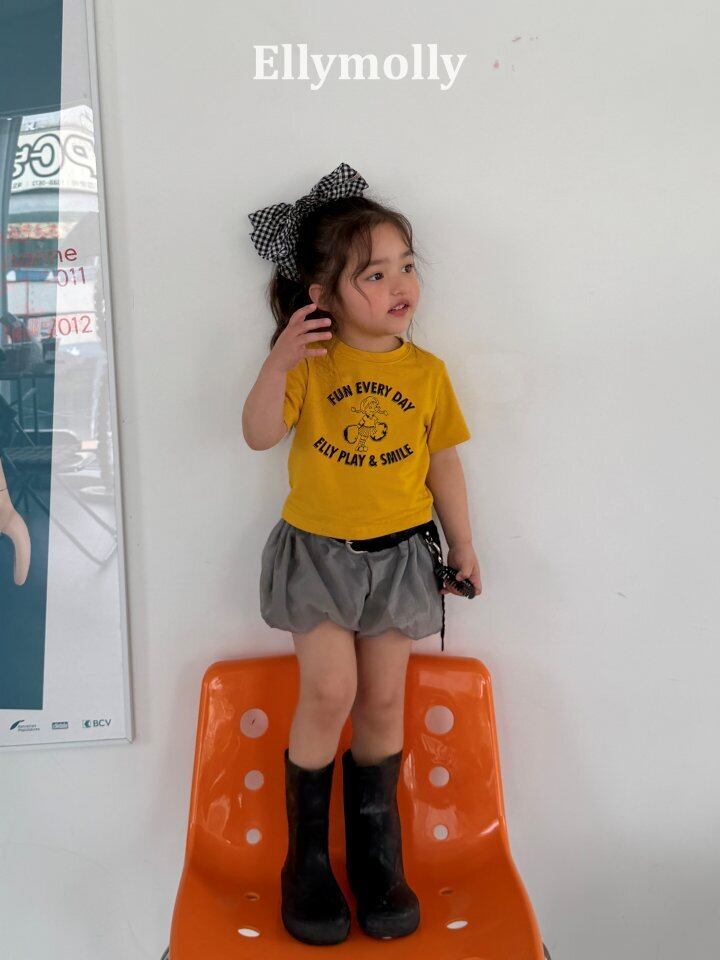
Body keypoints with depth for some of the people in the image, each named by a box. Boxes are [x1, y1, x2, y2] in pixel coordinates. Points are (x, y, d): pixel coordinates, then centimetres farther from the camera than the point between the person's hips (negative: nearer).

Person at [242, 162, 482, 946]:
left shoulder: (427, 372, -1)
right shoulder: (310, 362, -6)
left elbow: (444, 467, 5)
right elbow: (259, 435, -14)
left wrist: (463, 550, 9)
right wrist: (277, 362, -27)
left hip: (400, 555, 2)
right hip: (317, 552, -2)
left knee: (383, 702, 9)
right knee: (329, 693, -7)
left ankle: (375, 849, 31)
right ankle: (306, 853, 18)